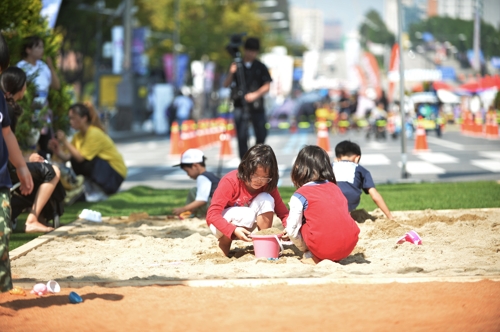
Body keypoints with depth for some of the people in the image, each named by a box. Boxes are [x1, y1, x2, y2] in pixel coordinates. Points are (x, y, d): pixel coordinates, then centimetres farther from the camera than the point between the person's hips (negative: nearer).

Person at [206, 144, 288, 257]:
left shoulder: (268, 185, -14)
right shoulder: (230, 182, -27)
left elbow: (282, 212, -14)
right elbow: (212, 214, -30)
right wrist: (234, 230, -45)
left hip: (245, 226, 4)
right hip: (222, 224, -4)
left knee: (266, 199, -22)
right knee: (246, 215, -35)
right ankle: (223, 246, -8)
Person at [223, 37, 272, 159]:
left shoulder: (261, 67, 7)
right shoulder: (237, 65, 5)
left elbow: (267, 86, 3)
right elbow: (226, 84, 3)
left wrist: (256, 94, -14)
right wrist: (231, 73, -16)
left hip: (257, 106, 1)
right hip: (240, 106, -1)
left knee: (261, 134, 3)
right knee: (242, 136, -7)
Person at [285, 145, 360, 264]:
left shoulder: (300, 195, 1)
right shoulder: (335, 188, 17)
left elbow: (292, 230, -2)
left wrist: (305, 248, 18)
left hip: (323, 248, -5)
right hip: (349, 246, 5)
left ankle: (313, 257, 4)